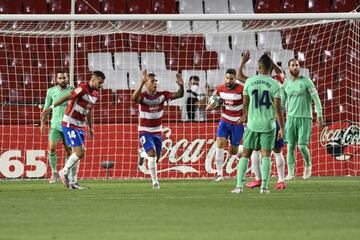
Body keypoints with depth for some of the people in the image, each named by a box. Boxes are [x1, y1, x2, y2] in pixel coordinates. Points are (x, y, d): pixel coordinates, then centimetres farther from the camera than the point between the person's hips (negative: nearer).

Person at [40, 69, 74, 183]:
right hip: (55, 125, 0)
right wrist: (42, 123, 7)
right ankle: (54, 173, 1)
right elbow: (46, 108, 11)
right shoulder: (51, 91, 4)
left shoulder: (73, 91, 1)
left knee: (69, 152, 2)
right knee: (51, 148, -14)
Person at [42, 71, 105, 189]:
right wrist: (52, 107, -27)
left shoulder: (95, 94, 11)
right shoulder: (83, 88, -16)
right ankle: (64, 172, 6)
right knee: (80, 153, -13)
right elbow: (67, 97, -21)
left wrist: (90, 128, 26)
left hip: (80, 126, 9)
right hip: (70, 124, -9)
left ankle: (73, 182, 13)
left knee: (76, 153, 8)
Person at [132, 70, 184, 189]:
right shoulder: (143, 96, -17)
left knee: (156, 158, 12)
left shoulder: (162, 95, -5)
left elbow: (179, 95, -12)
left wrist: (181, 86, -34)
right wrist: (142, 83, -54)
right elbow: (134, 98, -41)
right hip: (145, 132, -5)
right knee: (152, 154, -22)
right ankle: (155, 181, -15)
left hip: (157, 132, 5)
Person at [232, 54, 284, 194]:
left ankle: (239, 186, 3)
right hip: (269, 124, -1)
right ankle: (264, 186, -6)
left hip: (252, 124, 1)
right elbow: (277, 108, -9)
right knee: (266, 155, 4)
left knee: (246, 154, 9)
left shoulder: (249, 81, -1)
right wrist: (282, 127, -3)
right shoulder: (275, 84, -6)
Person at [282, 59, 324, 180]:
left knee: (302, 146, -9)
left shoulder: (306, 81, -4)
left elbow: (316, 98, -7)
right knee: (290, 146, -1)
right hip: (291, 117, 4)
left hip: (305, 118, -4)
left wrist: (320, 116, -13)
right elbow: (281, 102, 14)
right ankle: (291, 173, 3)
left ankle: (308, 165, 18)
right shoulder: (286, 83, 8)